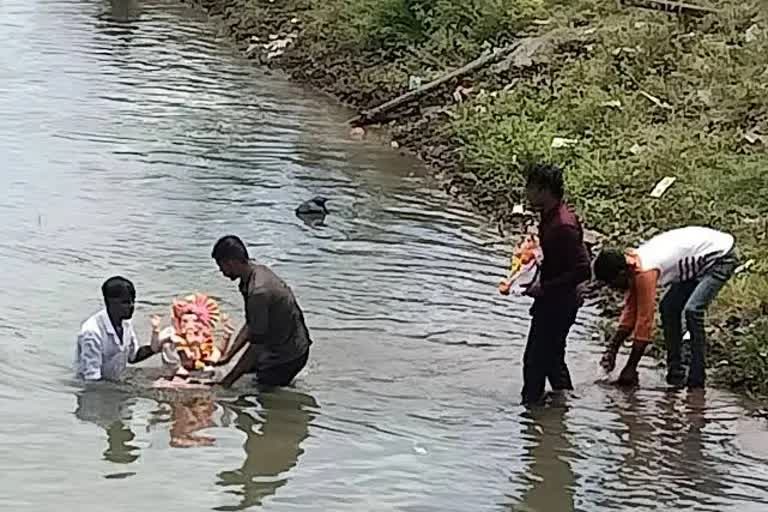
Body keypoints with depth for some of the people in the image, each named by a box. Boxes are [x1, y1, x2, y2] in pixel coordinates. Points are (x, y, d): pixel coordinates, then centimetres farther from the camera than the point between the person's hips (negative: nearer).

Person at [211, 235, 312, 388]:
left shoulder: (259, 292, -30)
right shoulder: (259, 271, 0)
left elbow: (257, 346, -24)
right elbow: (251, 325, 11)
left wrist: (229, 380, -17)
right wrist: (228, 356, 10)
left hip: (286, 357, -10)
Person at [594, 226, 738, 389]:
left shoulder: (645, 272, -29)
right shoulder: (632, 264, -3)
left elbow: (644, 320, -26)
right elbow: (630, 310, 7)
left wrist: (630, 369, -20)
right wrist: (612, 349, 5)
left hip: (721, 255, -10)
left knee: (692, 310, -22)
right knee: (668, 307, 6)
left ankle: (696, 379, -15)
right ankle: (675, 371, 9)